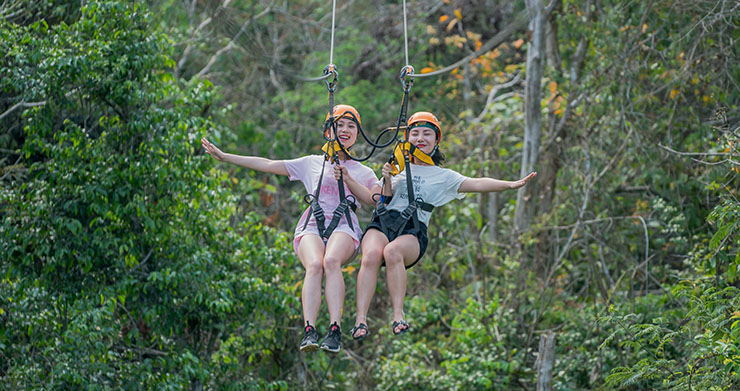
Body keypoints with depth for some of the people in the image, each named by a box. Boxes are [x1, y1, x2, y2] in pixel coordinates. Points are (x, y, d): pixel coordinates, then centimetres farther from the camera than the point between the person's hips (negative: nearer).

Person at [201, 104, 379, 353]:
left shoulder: (363, 173, 25)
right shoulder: (312, 164, 26)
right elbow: (267, 165, 23)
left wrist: (349, 180, -4)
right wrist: (223, 157, 19)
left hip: (343, 226, -1)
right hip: (312, 226, 1)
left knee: (331, 261, -36)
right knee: (314, 265, -34)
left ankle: (335, 330, -45)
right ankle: (309, 331, -46)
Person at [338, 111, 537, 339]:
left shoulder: (443, 177, 19)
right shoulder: (398, 168, 26)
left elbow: (476, 184, 6)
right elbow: (377, 198, 19)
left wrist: (511, 185, -8)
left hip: (413, 231, -1)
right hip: (382, 222, 1)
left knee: (392, 251, -38)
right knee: (372, 254, -34)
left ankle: (398, 316, -38)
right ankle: (360, 320, -40)